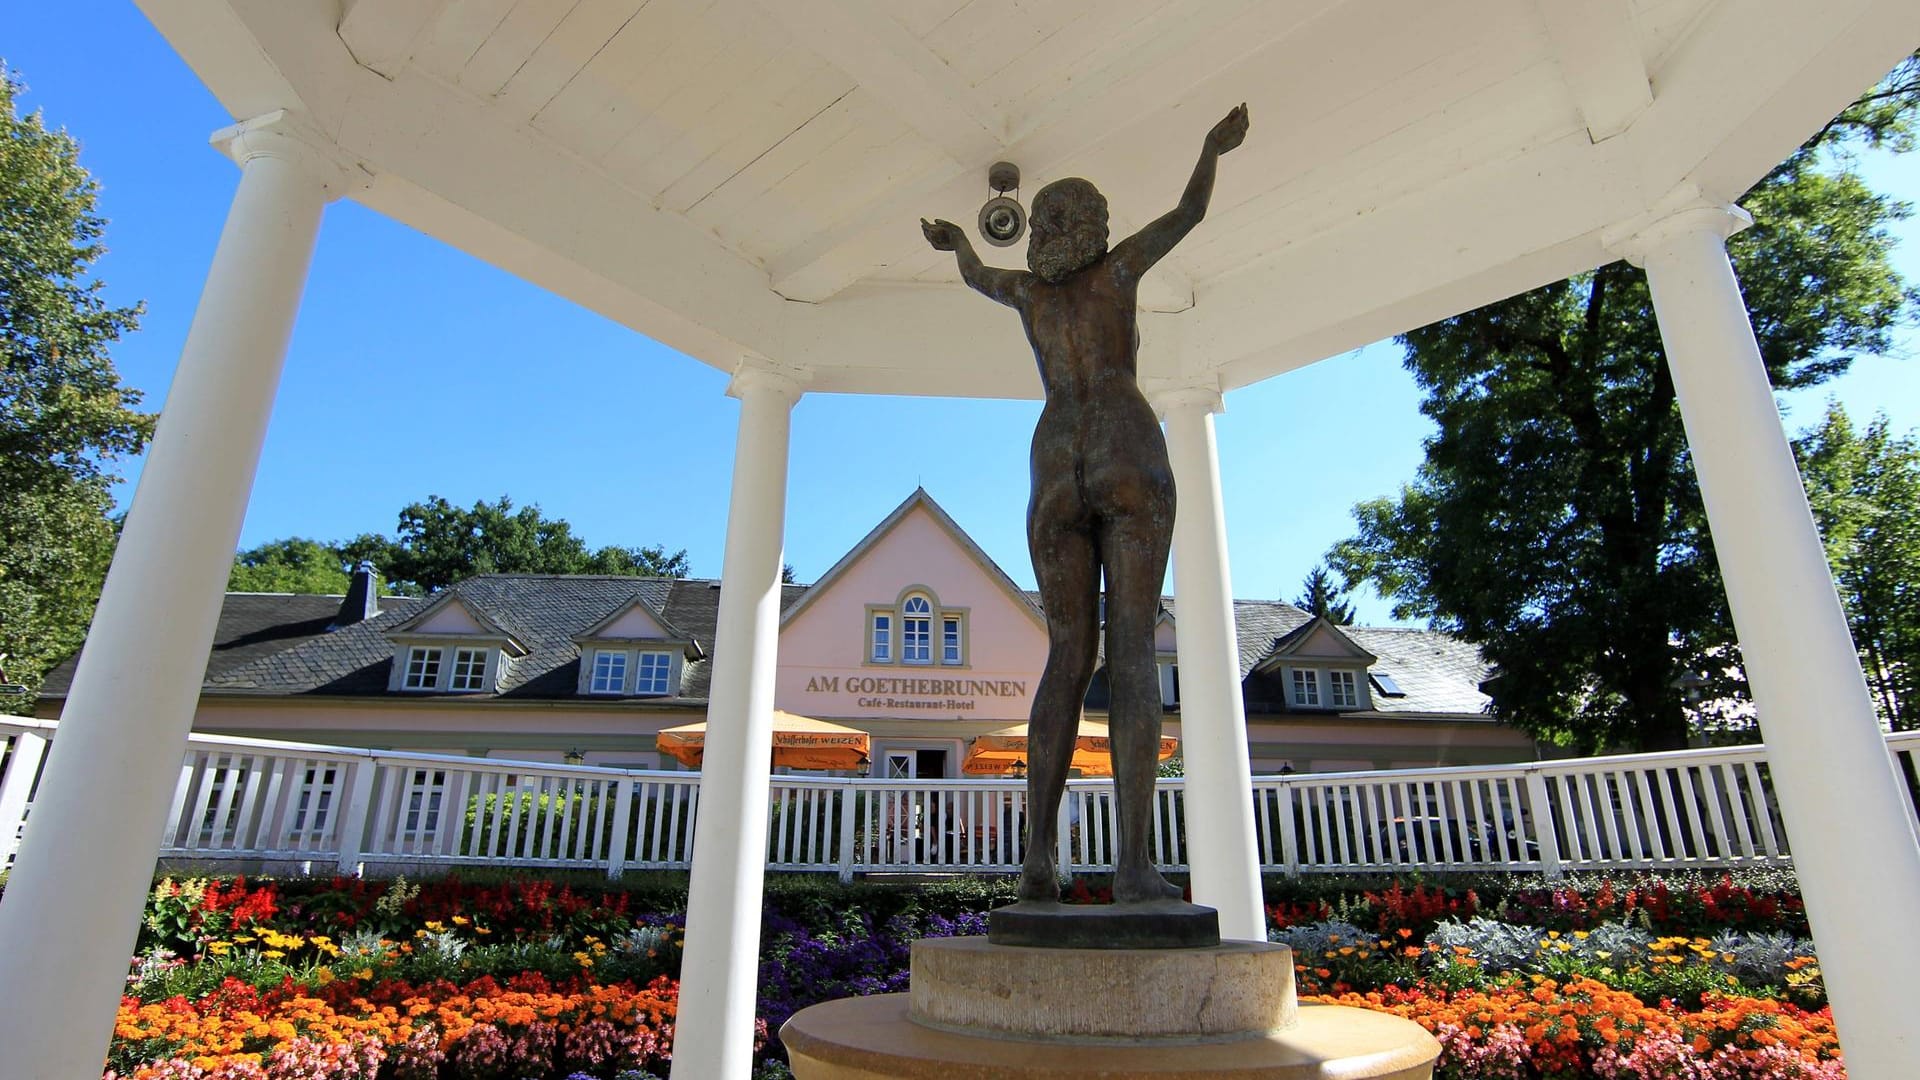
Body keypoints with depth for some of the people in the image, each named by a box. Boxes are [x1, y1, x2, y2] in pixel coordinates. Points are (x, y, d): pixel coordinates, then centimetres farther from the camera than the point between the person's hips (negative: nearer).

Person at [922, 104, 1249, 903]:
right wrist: (1213, 147, 52)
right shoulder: (1116, 266, 15)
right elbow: (1189, 214, 32)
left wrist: (954, 242, 68)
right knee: (1133, 649, -13)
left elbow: (975, 277, 45)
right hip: (1129, 460, -3)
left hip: (1055, 474, 3)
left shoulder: (1025, 286, 21)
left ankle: (1038, 853, -13)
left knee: (1069, 658, 0)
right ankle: (1134, 863, -23)